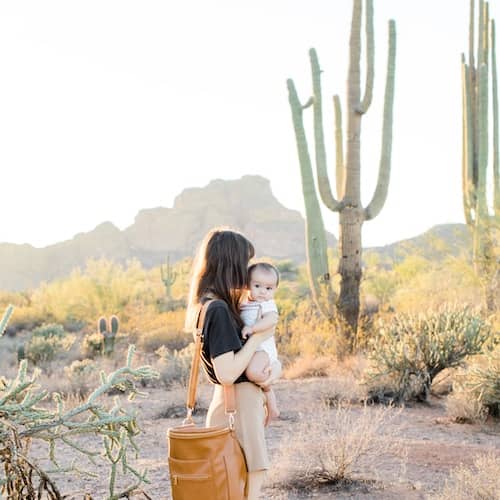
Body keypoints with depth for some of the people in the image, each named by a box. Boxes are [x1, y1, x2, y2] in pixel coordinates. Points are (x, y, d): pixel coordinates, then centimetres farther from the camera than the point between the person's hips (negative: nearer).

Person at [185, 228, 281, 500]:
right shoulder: (218, 309, -21)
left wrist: (274, 367, -1)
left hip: (240, 400, 10)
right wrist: (258, 336, -17)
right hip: (239, 403, -10)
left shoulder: (209, 303, 8)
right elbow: (227, 374, -25)